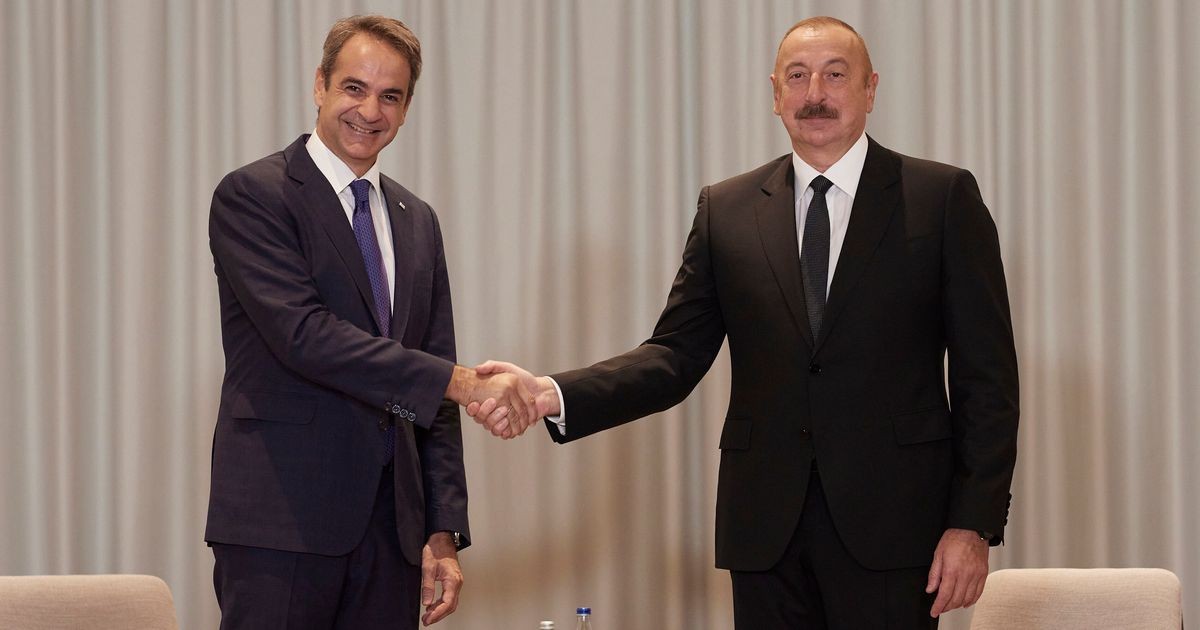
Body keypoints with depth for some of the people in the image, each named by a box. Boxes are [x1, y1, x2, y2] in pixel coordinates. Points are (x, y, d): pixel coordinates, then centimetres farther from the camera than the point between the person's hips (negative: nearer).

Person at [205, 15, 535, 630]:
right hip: (283, 520, -5)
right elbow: (304, 334, -17)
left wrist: (444, 532, 8)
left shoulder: (417, 222, 17)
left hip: (393, 523, 5)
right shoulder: (252, 196, -3)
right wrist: (460, 382, -21)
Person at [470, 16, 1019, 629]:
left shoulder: (943, 198, 2)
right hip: (766, 525, 2)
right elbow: (676, 355, 5)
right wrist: (552, 395, -12)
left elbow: (986, 377, 0)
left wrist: (973, 523, -8)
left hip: (889, 516, -2)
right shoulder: (726, 210, 10)